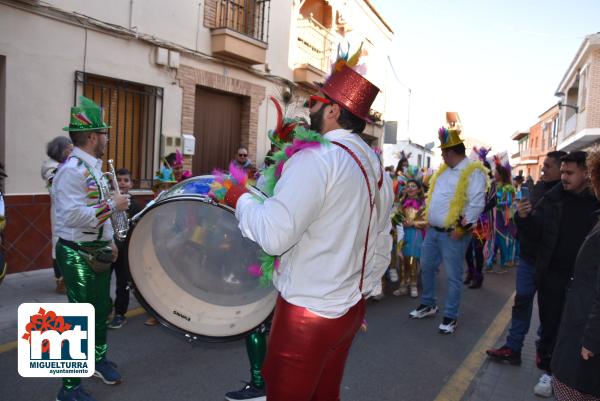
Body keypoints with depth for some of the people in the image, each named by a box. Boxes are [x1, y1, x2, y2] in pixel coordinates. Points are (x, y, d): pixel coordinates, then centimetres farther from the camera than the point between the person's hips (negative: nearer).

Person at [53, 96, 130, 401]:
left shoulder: (94, 167, 10)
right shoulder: (72, 170, -21)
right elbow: (73, 216, -31)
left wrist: (109, 242, 14)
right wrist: (112, 205, -23)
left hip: (99, 252, 9)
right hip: (78, 255, -9)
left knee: (102, 308, 22)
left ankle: (99, 361, 43)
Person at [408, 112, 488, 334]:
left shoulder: (473, 171, -12)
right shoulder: (444, 170, 13)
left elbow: (476, 203, -18)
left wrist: (462, 227, -21)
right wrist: (427, 216, 16)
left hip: (453, 233, -8)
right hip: (433, 230, 9)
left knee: (453, 276, 1)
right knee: (426, 268, 16)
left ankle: (450, 316, 13)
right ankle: (428, 305, 33)